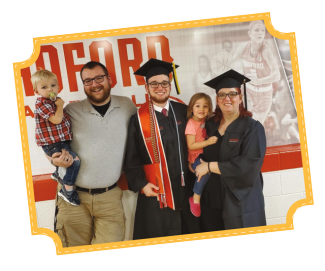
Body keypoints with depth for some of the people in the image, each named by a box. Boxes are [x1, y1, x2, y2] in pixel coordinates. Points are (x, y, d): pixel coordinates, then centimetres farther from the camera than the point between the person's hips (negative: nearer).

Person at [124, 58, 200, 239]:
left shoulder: (183, 112, 4)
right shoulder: (139, 119, -3)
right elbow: (132, 158, -1)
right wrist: (141, 183, -9)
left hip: (185, 189, 3)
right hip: (155, 193, -3)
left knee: (191, 236, 14)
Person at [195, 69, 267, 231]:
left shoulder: (252, 127, -7)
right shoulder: (210, 126, 8)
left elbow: (249, 165, -18)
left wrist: (210, 166, -15)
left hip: (241, 203, -4)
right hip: (212, 201, 4)